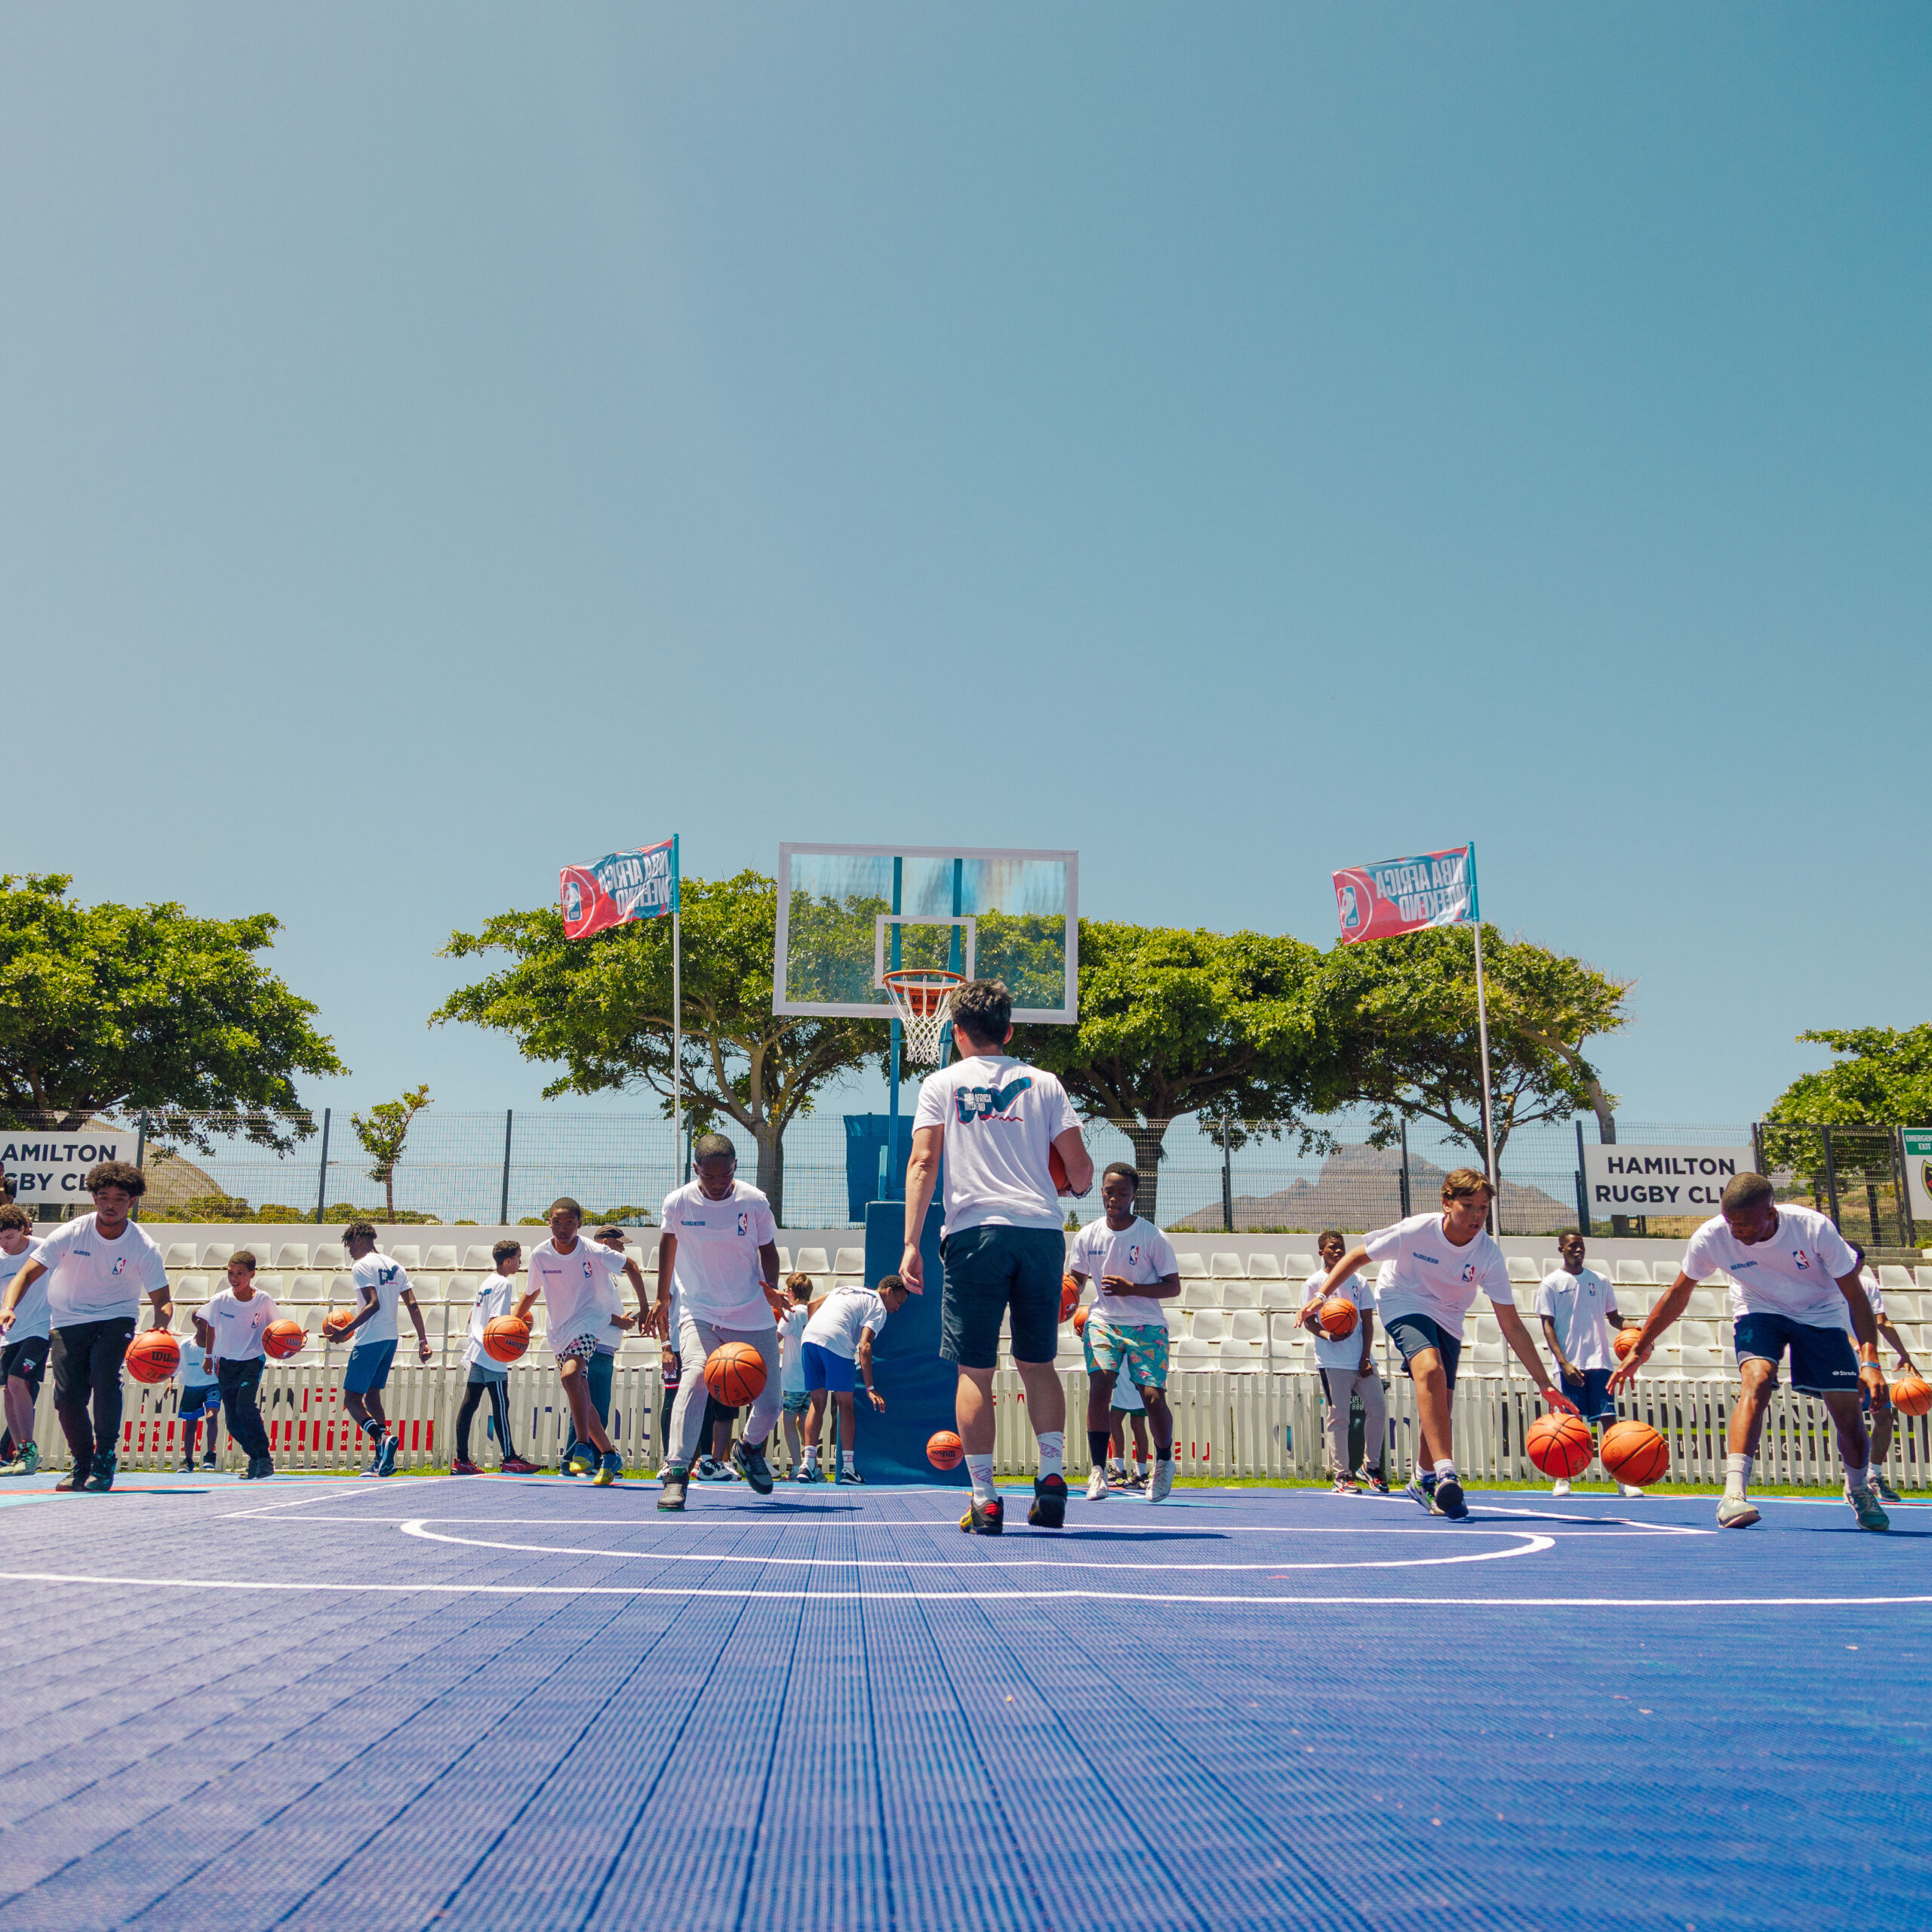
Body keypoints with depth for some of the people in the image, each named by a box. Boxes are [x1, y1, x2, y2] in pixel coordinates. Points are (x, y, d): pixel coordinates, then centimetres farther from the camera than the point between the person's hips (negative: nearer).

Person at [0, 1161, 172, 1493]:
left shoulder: (143, 1248, -14)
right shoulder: (70, 1234, -13)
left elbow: (162, 1300, -10)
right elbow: (27, 1274, -10)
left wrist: (159, 1327, -33)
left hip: (116, 1318, -2)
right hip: (68, 1320, 2)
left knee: (104, 1375, -28)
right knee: (67, 1396, -10)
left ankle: (104, 1461, -16)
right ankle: (82, 1465, 15)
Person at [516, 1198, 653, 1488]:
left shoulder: (594, 1252, -15)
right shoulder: (540, 1255, -6)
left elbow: (631, 1267, 0)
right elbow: (531, 1293, 11)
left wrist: (644, 1308, -1)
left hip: (590, 1323, -5)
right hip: (560, 1331, 5)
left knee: (570, 1375, -30)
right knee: (581, 1401, 4)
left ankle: (583, 1446, -23)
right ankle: (610, 1455, 17)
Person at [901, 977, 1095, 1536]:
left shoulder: (941, 1084, 9)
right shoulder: (1043, 1083, 12)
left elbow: (922, 1164, -2)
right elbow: (1080, 1169, 8)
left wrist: (911, 1244, -4)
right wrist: (1073, 1187, 31)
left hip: (975, 1232, -2)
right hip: (1041, 1230, 2)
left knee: (975, 1370, 3)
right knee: (1038, 1363, 15)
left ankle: (984, 1500, 1)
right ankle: (1052, 1475, 5)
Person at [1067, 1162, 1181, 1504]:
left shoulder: (1153, 1237, -9)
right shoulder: (1087, 1236, 1)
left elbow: (1173, 1286, -7)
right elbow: (1076, 1279, 15)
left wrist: (1130, 1288, -20)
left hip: (1147, 1325, -2)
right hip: (1103, 1321, 2)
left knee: (1152, 1396, -11)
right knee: (1099, 1388, -18)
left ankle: (1164, 1463, 16)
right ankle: (1098, 1470, -9)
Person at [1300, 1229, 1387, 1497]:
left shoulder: (1359, 1281, 12)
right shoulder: (1315, 1282, 2)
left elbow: (1367, 1321, 10)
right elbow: (1309, 1320, 0)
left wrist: (1366, 1356, -1)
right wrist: (1328, 1335, -21)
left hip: (1361, 1360, 4)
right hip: (1332, 1361, -4)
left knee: (1378, 1409, -2)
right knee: (1338, 1416, -4)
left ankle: (1370, 1467, 15)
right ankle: (1341, 1476, 2)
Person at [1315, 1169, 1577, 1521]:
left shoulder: (1488, 1254, -23)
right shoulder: (1414, 1231, -28)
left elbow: (1512, 1326, -21)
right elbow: (1357, 1256, -11)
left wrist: (1545, 1386, -24)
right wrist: (1321, 1296, -17)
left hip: (1448, 1320, 3)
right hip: (1404, 1304, -3)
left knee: (1439, 1407, 2)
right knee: (1430, 1369, -32)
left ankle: (1424, 1481, 30)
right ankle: (1444, 1472, -39)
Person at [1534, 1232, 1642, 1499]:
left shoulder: (1600, 1281, 13)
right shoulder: (1551, 1283, 3)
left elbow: (1613, 1317, 20)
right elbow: (1547, 1326, -1)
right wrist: (1564, 1363, -11)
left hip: (1599, 1362, 2)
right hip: (1569, 1364, -2)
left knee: (1609, 1418, -4)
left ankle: (1623, 1480, -2)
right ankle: (1562, 1479, 7)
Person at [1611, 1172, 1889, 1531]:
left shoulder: (1814, 1227, -29)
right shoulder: (1712, 1236, -25)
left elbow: (1855, 1295, -19)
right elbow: (1678, 1293, -8)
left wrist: (1870, 1360, -29)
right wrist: (1639, 1349, -7)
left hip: (1821, 1315, 0)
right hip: (1759, 1310, 0)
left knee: (1849, 1414, -4)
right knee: (1757, 1381, -30)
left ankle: (1859, 1491, 27)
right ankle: (1734, 1493, -33)